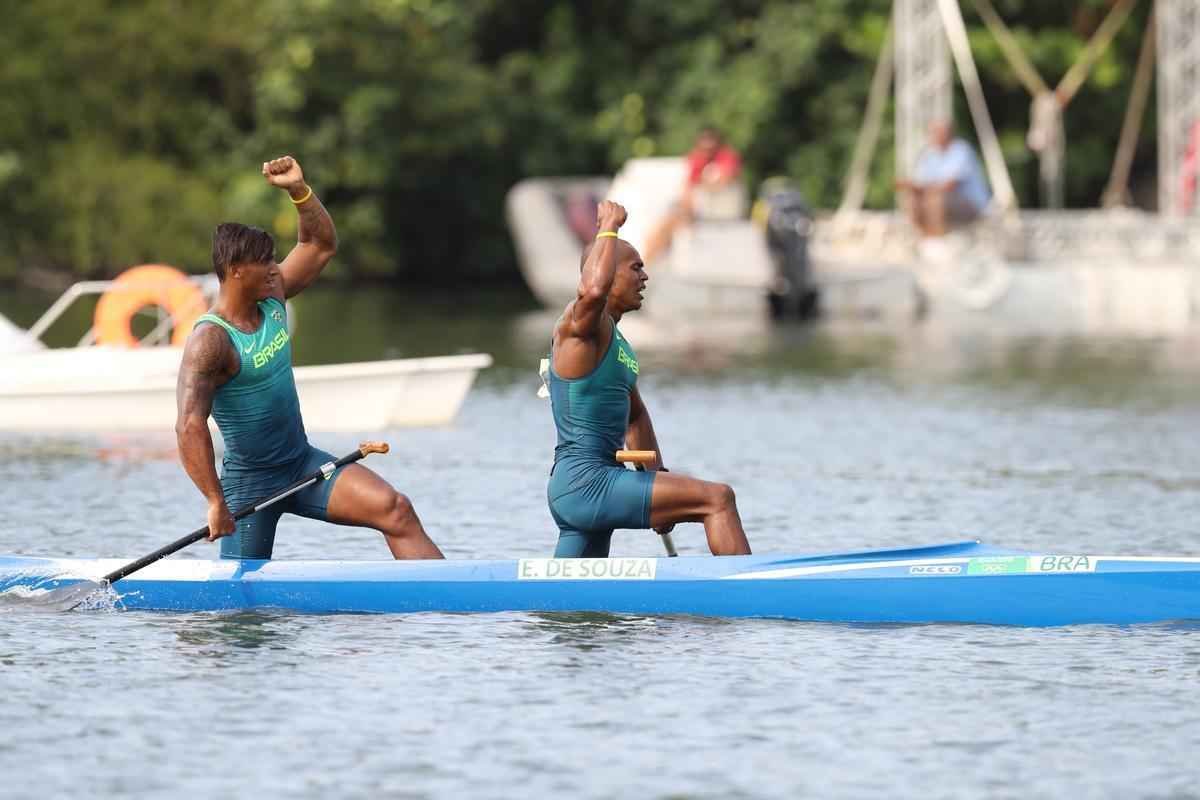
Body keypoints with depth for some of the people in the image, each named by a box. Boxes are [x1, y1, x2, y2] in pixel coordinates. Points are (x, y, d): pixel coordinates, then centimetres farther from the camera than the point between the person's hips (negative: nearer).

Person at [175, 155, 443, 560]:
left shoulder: (271, 299, 3)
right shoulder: (209, 341, -22)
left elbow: (320, 245, 13)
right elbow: (189, 425, -32)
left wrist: (299, 190, -5)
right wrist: (216, 503, -36)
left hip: (303, 462, 7)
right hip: (250, 480, -7)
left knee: (395, 510, -13)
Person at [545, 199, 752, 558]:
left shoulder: (616, 340, 22)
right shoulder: (578, 322, -7)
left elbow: (635, 414, 32)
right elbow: (593, 290, -33)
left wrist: (657, 475, 20)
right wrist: (608, 228, -18)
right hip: (583, 484, -10)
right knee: (717, 499, -17)